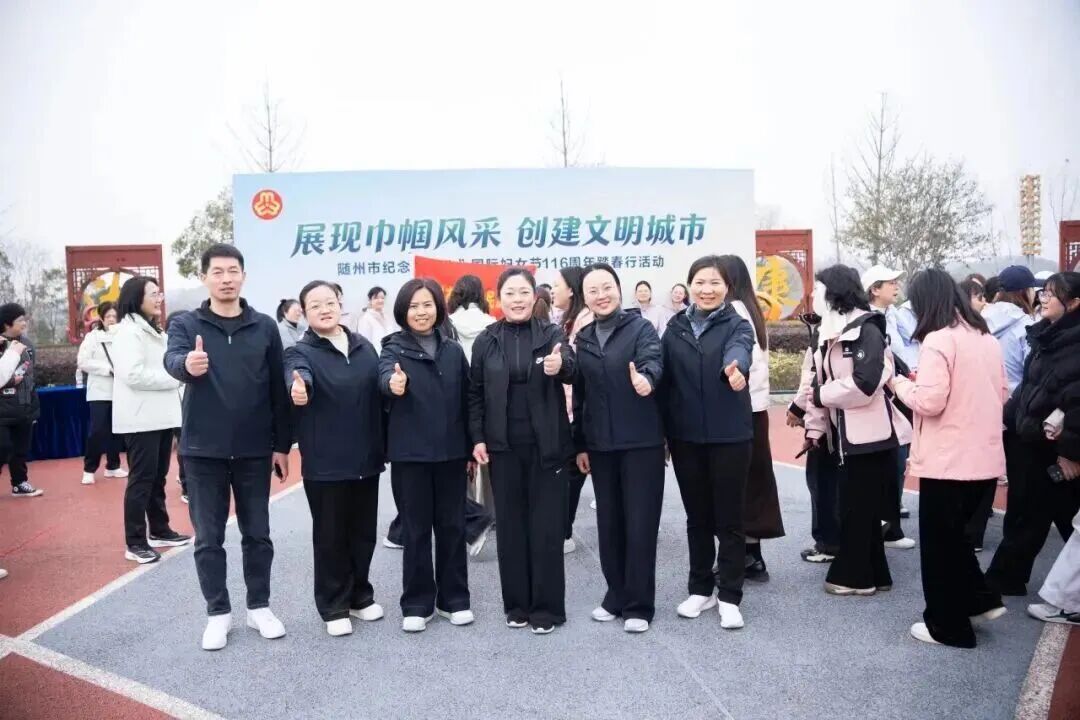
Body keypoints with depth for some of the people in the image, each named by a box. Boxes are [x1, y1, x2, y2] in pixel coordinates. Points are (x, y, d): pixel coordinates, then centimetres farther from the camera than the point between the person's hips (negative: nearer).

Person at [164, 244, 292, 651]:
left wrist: (282, 444, 2)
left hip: (254, 450, 1)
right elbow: (172, 360, -22)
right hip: (203, 450, -1)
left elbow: (278, 388, 3)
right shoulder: (186, 324, 0)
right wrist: (187, 364, -47)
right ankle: (218, 613, 23)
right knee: (208, 537, 8)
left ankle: (259, 607, 26)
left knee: (257, 534, 10)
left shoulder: (265, 327, 2)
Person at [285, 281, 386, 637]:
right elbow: (298, 374, -29)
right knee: (330, 536, 6)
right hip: (325, 463, -4)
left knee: (364, 532, 14)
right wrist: (299, 386, -54)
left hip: (367, 459, 4)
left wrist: (384, 447, 9)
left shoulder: (364, 347, 7)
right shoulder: (301, 351, -5)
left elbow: (378, 394, 11)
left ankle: (360, 595, 32)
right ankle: (334, 606, 21)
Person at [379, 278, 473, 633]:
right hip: (410, 453, -2)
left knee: (452, 526, 10)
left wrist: (473, 445, 7)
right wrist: (394, 384, -49)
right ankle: (417, 604, 18)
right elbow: (385, 376, -25)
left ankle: (454, 599, 24)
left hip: (451, 452, 3)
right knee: (416, 529, 6)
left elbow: (466, 399, 9)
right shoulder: (394, 348, -3)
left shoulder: (454, 351, 6)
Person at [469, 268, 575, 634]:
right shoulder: (486, 340, 3)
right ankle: (516, 604, 21)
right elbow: (475, 393, 6)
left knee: (546, 524, 3)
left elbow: (570, 367, -21)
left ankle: (547, 607, 15)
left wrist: (560, 365, -44)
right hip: (503, 446, 2)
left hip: (545, 444, -1)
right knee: (510, 524, 9)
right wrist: (477, 437, -2)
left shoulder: (552, 334, -1)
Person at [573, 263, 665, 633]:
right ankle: (616, 596, 26)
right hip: (600, 445, 4)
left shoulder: (641, 327, -4)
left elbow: (652, 360, -24)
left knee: (640, 524, 1)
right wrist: (579, 444, 10)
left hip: (641, 442, -4)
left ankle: (639, 605, 13)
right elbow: (579, 394, 11)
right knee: (608, 523, 11)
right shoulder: (583, 338, 8)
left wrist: (645, 377, -47)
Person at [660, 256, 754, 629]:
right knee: (697, 517, 14)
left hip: (729, 435, -3)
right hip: (685, 436, 3)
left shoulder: (737, 325, -4)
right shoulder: (675, 327, 6)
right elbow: (664, 379, 5)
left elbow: (739, 350, -27)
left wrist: (735, 366, -51)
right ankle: (701, 589, 29)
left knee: (729, 518, 5)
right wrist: (661, 431, 3)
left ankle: (729, 596, 18)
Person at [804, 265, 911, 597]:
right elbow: (819, 381, 13)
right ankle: (871, 573, 27)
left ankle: (855, 575, 15)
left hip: (869, 435, -8)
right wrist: (815, 426, 9)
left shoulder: (866, 329, -15)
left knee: (858, 507, 1)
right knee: (858, 507, 15)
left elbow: (863, 384, -26)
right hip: (846, 435, 8)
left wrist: (820, 394, -13)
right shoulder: (830, 332, 11)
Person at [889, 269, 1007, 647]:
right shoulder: (987, 338, 10)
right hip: (985, 458, 8)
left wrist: (900, 383, -4)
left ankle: (947, 625, 17)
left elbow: (929, 402, -21)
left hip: (948, 460, -8)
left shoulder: (938, 340, -16)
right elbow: (1001, 395, 17)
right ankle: (981, 599, 26)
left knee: (939, 542, 7)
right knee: (955, 533, 24)